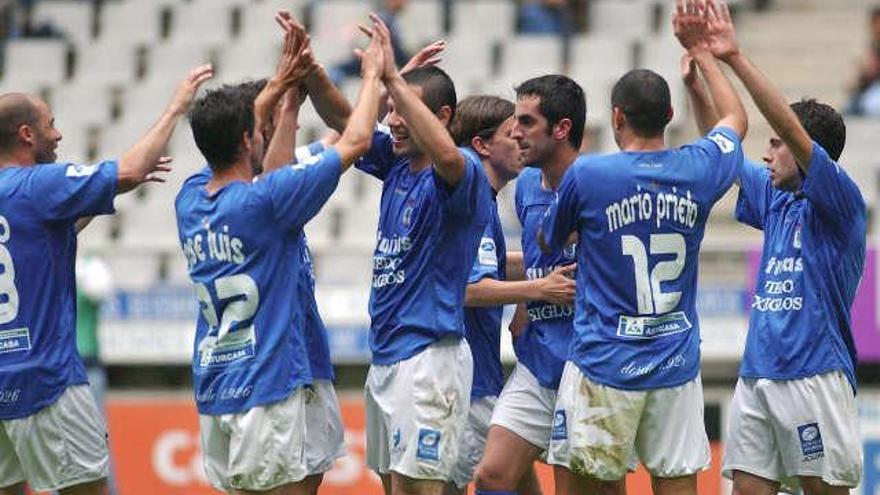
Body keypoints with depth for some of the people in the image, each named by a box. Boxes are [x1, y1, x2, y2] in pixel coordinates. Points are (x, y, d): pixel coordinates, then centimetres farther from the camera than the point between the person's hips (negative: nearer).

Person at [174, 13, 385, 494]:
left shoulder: (189, 199, 5)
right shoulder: (266, 200, -14)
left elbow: (228, 142, 27)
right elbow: (355, 141, -7)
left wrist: (277, 84, 29)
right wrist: (373, 73, 7)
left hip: (212, 386, 8)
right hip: (266, 385, -8)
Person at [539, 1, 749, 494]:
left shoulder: (586, 175, -9)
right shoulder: (698, 171, 0)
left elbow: (548, 241, 10)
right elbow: (736, 118, 23)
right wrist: (700, 50, 31)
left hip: (604, 365, -3)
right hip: (677, 367, 3)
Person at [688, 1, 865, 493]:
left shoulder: (840, 203, -6)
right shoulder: (776, 200, 16)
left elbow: (794, 129, -17)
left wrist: (737, 59, -20)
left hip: (814, 374, -8)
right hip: (757, 374, 8)